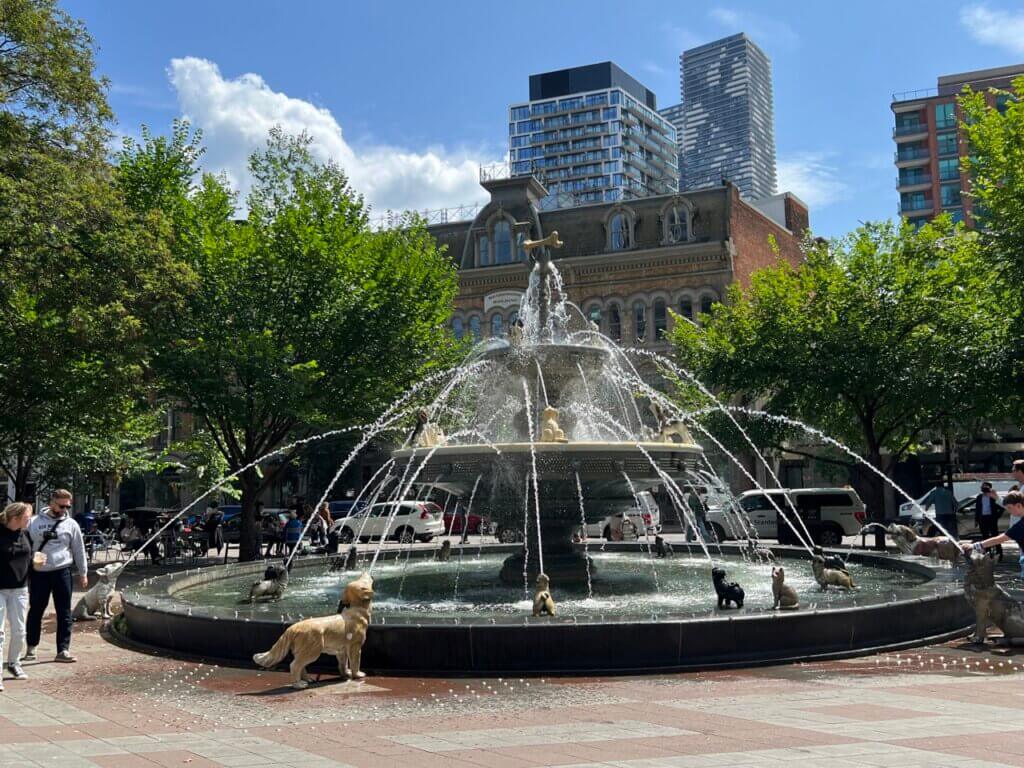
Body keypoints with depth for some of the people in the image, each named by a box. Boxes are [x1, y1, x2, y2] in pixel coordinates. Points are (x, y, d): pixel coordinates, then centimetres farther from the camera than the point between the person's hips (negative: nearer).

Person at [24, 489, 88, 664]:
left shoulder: (71, 524, 3)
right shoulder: (34, 522, 1)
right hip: (39, 573, 0)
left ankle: (63, 650, 4)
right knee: (35, 611, 10)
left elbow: (79, 550, 8)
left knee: (64, 613, 0)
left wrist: (83, 573, 8)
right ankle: (31, 647, 23)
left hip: (62, 572, 0)